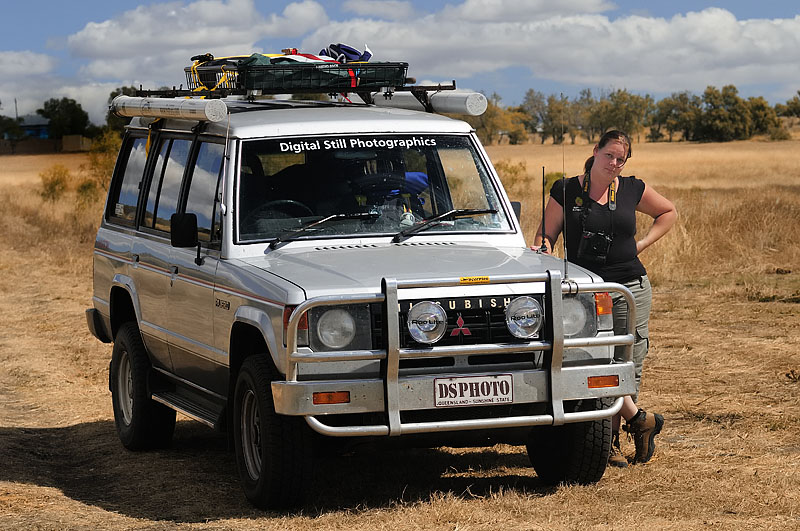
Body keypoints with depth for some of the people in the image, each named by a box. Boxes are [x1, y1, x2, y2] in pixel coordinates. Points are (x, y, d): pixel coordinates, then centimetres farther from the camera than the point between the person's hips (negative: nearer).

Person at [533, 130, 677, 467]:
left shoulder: (632, 190, 6)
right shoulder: (566, 191, 3)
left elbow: (668, 212, 21)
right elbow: (546, 234, 6)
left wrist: (644, 243, 9)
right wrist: (542, 248, -16)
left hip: (630, 288, 2)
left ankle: (611, 438, 13)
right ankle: (639, 420, 3)